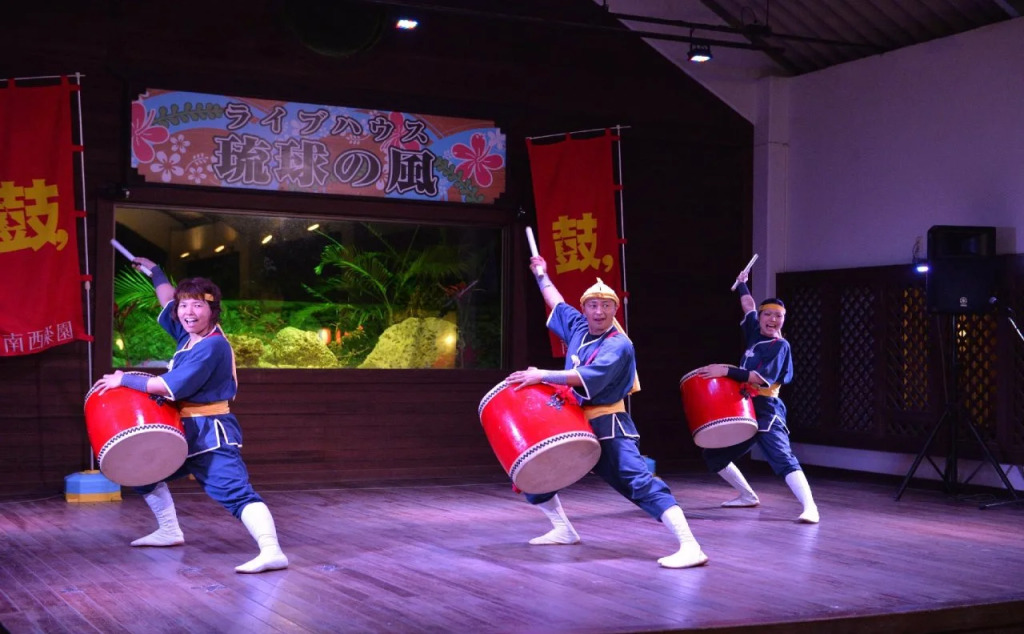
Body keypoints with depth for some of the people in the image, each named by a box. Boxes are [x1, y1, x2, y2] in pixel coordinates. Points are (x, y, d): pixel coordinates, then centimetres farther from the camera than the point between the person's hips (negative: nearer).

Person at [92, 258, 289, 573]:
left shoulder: (212, 346, -19)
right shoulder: (189, 334, 8)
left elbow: (170, 387, -23)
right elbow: (168, 302, 31)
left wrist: (124, 379, -14)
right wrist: (154, 271, 38)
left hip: (211, 433, -10)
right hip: (186, 431, 10)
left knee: (236, 492, -25)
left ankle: (272, 552, -38)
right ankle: (169, 531, 31)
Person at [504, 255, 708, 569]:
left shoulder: (619, 345, -14)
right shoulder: (578, 327, 8)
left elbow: (586, 377, -28)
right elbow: (558, 304, 29)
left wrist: (542, 376, -27)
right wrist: (541, 275, 41)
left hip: (607, 426, -8)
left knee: (640, 483, -22)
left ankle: (690, 547, -32)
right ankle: (563, 530, 25)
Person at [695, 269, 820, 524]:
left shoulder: (780, 345, -9)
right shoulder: (755, 334, 12)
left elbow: (763, 378, -23)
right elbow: (748, 306, 32)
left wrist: (726, 371, -26)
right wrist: (742, 284, 42)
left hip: (766, 411, -9)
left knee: (783, 460, -23)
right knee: (714, 455, 15)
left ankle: (810, 507, -32)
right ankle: (748, 496, 27)